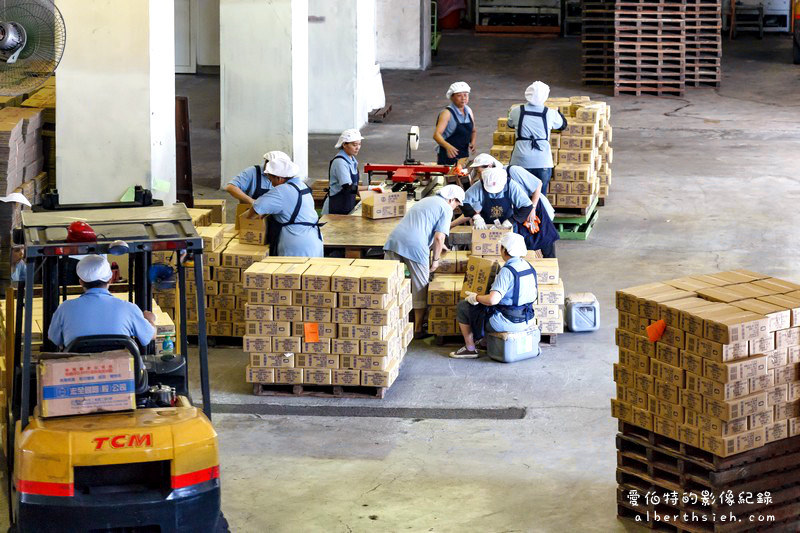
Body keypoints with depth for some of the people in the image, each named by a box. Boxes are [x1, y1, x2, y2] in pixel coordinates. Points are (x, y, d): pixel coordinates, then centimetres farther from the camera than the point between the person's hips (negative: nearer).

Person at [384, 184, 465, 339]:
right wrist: (436, 259, 6)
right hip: (415, 247, -7)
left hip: (394, 239, 7)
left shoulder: (426, 200, 30)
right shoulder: (446, 209, 5)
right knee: (420, 289, 8)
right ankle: (418, 329, 16)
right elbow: (439, 237, -6)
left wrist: (438, 245, 56)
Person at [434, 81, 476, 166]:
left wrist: (472, 142, 0)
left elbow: (473, 131, 23)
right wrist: (448, 146, -40)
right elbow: (436, 134, -22)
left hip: (464, 156, 6)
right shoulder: (447, 113, -11)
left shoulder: (469, 111, 8)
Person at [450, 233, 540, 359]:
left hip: (508, 322, -8)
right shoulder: (528, 267, 3)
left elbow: (492, 300, -32)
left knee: (462, 306, 8)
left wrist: (475, 297, -14)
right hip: (526, 319, 8)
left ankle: (470, 348, 15)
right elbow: (534, 297, 14)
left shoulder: (507, 271, -23)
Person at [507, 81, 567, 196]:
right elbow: (562, 125, 15)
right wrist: (558, 112, 35)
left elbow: (510, 125, 19)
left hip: (521, 160, 1)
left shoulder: (516, 111, -3)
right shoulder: (550, 114, -6)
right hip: (542, 161, -1)